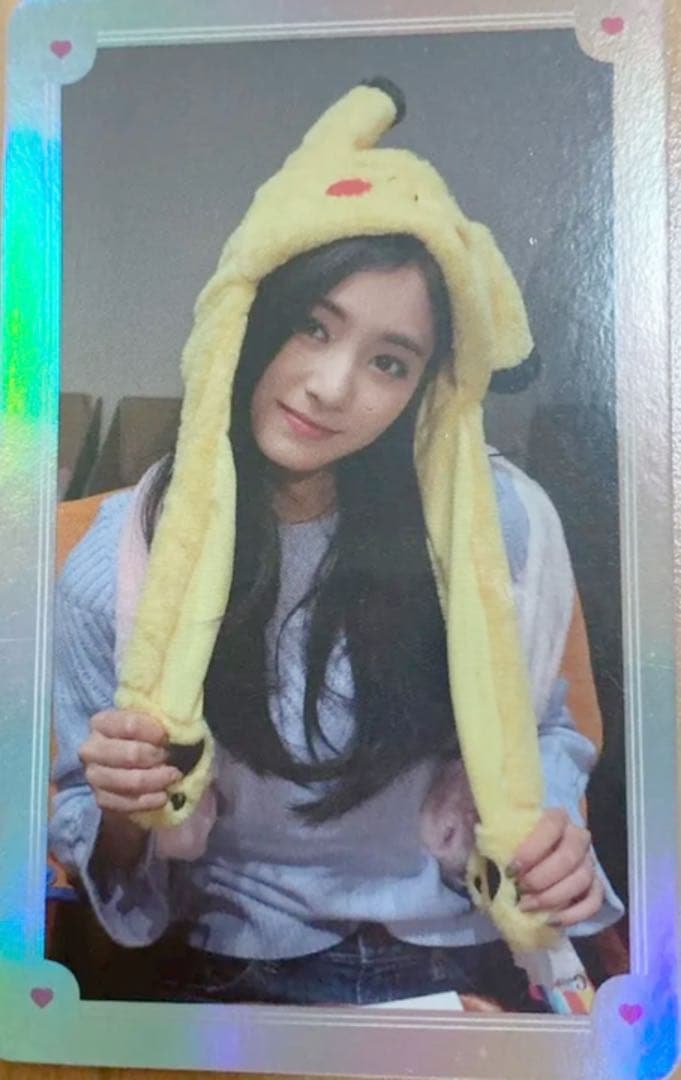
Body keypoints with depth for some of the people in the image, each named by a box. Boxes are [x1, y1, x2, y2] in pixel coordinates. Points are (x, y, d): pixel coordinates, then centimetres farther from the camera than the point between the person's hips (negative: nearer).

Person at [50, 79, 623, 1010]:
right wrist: (125, 814, -22)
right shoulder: (116, 562, -12)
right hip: (239, 974, 0)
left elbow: (541, 727, 5)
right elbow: (98, 845, 0)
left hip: (469, 962, 1)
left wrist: (547, 826, -15)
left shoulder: (498, 516, -13)